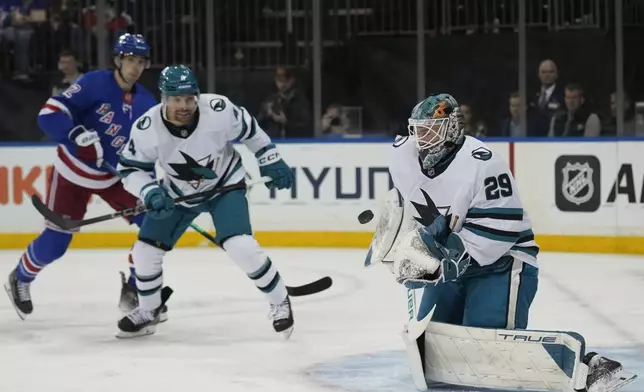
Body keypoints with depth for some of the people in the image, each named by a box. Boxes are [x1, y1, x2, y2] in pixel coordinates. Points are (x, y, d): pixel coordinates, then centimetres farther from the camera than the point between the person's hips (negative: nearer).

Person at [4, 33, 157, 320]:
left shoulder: (147, 104, -5)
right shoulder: (95, 83, -22)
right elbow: (49, 114, -29)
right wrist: (80, 134, -42)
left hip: (114, 176, 5)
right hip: (72, 172, -5)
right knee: (55, 243, -1)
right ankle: (20, 279, 30)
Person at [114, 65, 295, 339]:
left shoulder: (219, 110, -30)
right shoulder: (147, 129, -26)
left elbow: (250, 130, -9)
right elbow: (130, 169, -13)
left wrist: (271, 162, -3)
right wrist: (150, 192, -29)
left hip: (225, 184, -3)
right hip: (178, 193, 3)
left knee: (240, 246, -22)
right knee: (145, 250, 1)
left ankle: (280, 301, -1)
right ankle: (147, 312, 26)